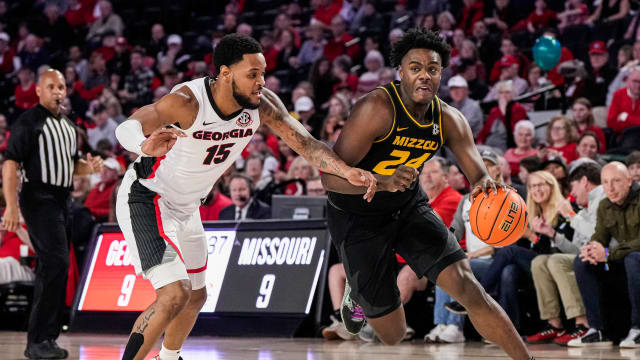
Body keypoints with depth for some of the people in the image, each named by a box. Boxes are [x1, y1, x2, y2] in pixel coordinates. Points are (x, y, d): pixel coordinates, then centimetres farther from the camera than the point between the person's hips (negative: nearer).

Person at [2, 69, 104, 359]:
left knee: (52, 269, 10)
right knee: (56, 262, -17)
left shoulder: (67, 125, 18)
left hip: (63, 200, 8)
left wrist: (89, 167, 6)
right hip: (40, 199, -8)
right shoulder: (28, 122, -7)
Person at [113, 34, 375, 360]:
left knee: (196, 296, 21)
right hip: (146, 199, -8)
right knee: (175, 294, -22)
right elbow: (127, 128, -39)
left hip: (186, 208, 8)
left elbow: (305, 143, -17)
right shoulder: (188, 101, -31)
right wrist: (145, 145, -64)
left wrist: (347, 171, -36)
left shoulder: (262, 104, -14)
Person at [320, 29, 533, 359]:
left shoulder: (449, 120, -10)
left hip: (409, 208, 4)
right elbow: (330, 177, -32)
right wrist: (385, 182, -49)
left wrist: (485, 186, -35)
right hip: (357, 218, -4)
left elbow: (479, 176, -8)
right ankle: (356, 293, 40)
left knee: (467, 287, -15)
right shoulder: (378, 108, -29)